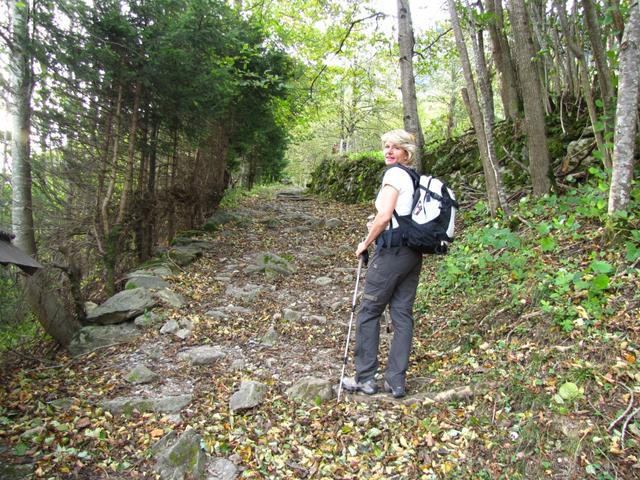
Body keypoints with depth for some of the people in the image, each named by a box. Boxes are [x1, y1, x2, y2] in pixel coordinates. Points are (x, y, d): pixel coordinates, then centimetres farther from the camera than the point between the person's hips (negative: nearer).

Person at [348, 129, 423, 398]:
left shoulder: (394, 174, -10)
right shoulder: (416, 177, 16)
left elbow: (384, 216, -17)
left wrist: (366, 243, -4)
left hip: (392, 251, -9)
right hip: (414, 252, 9)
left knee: (369, 312, 3)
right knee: (403, 315, 8)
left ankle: (366, 378, 10)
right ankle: (396, 381, 12)